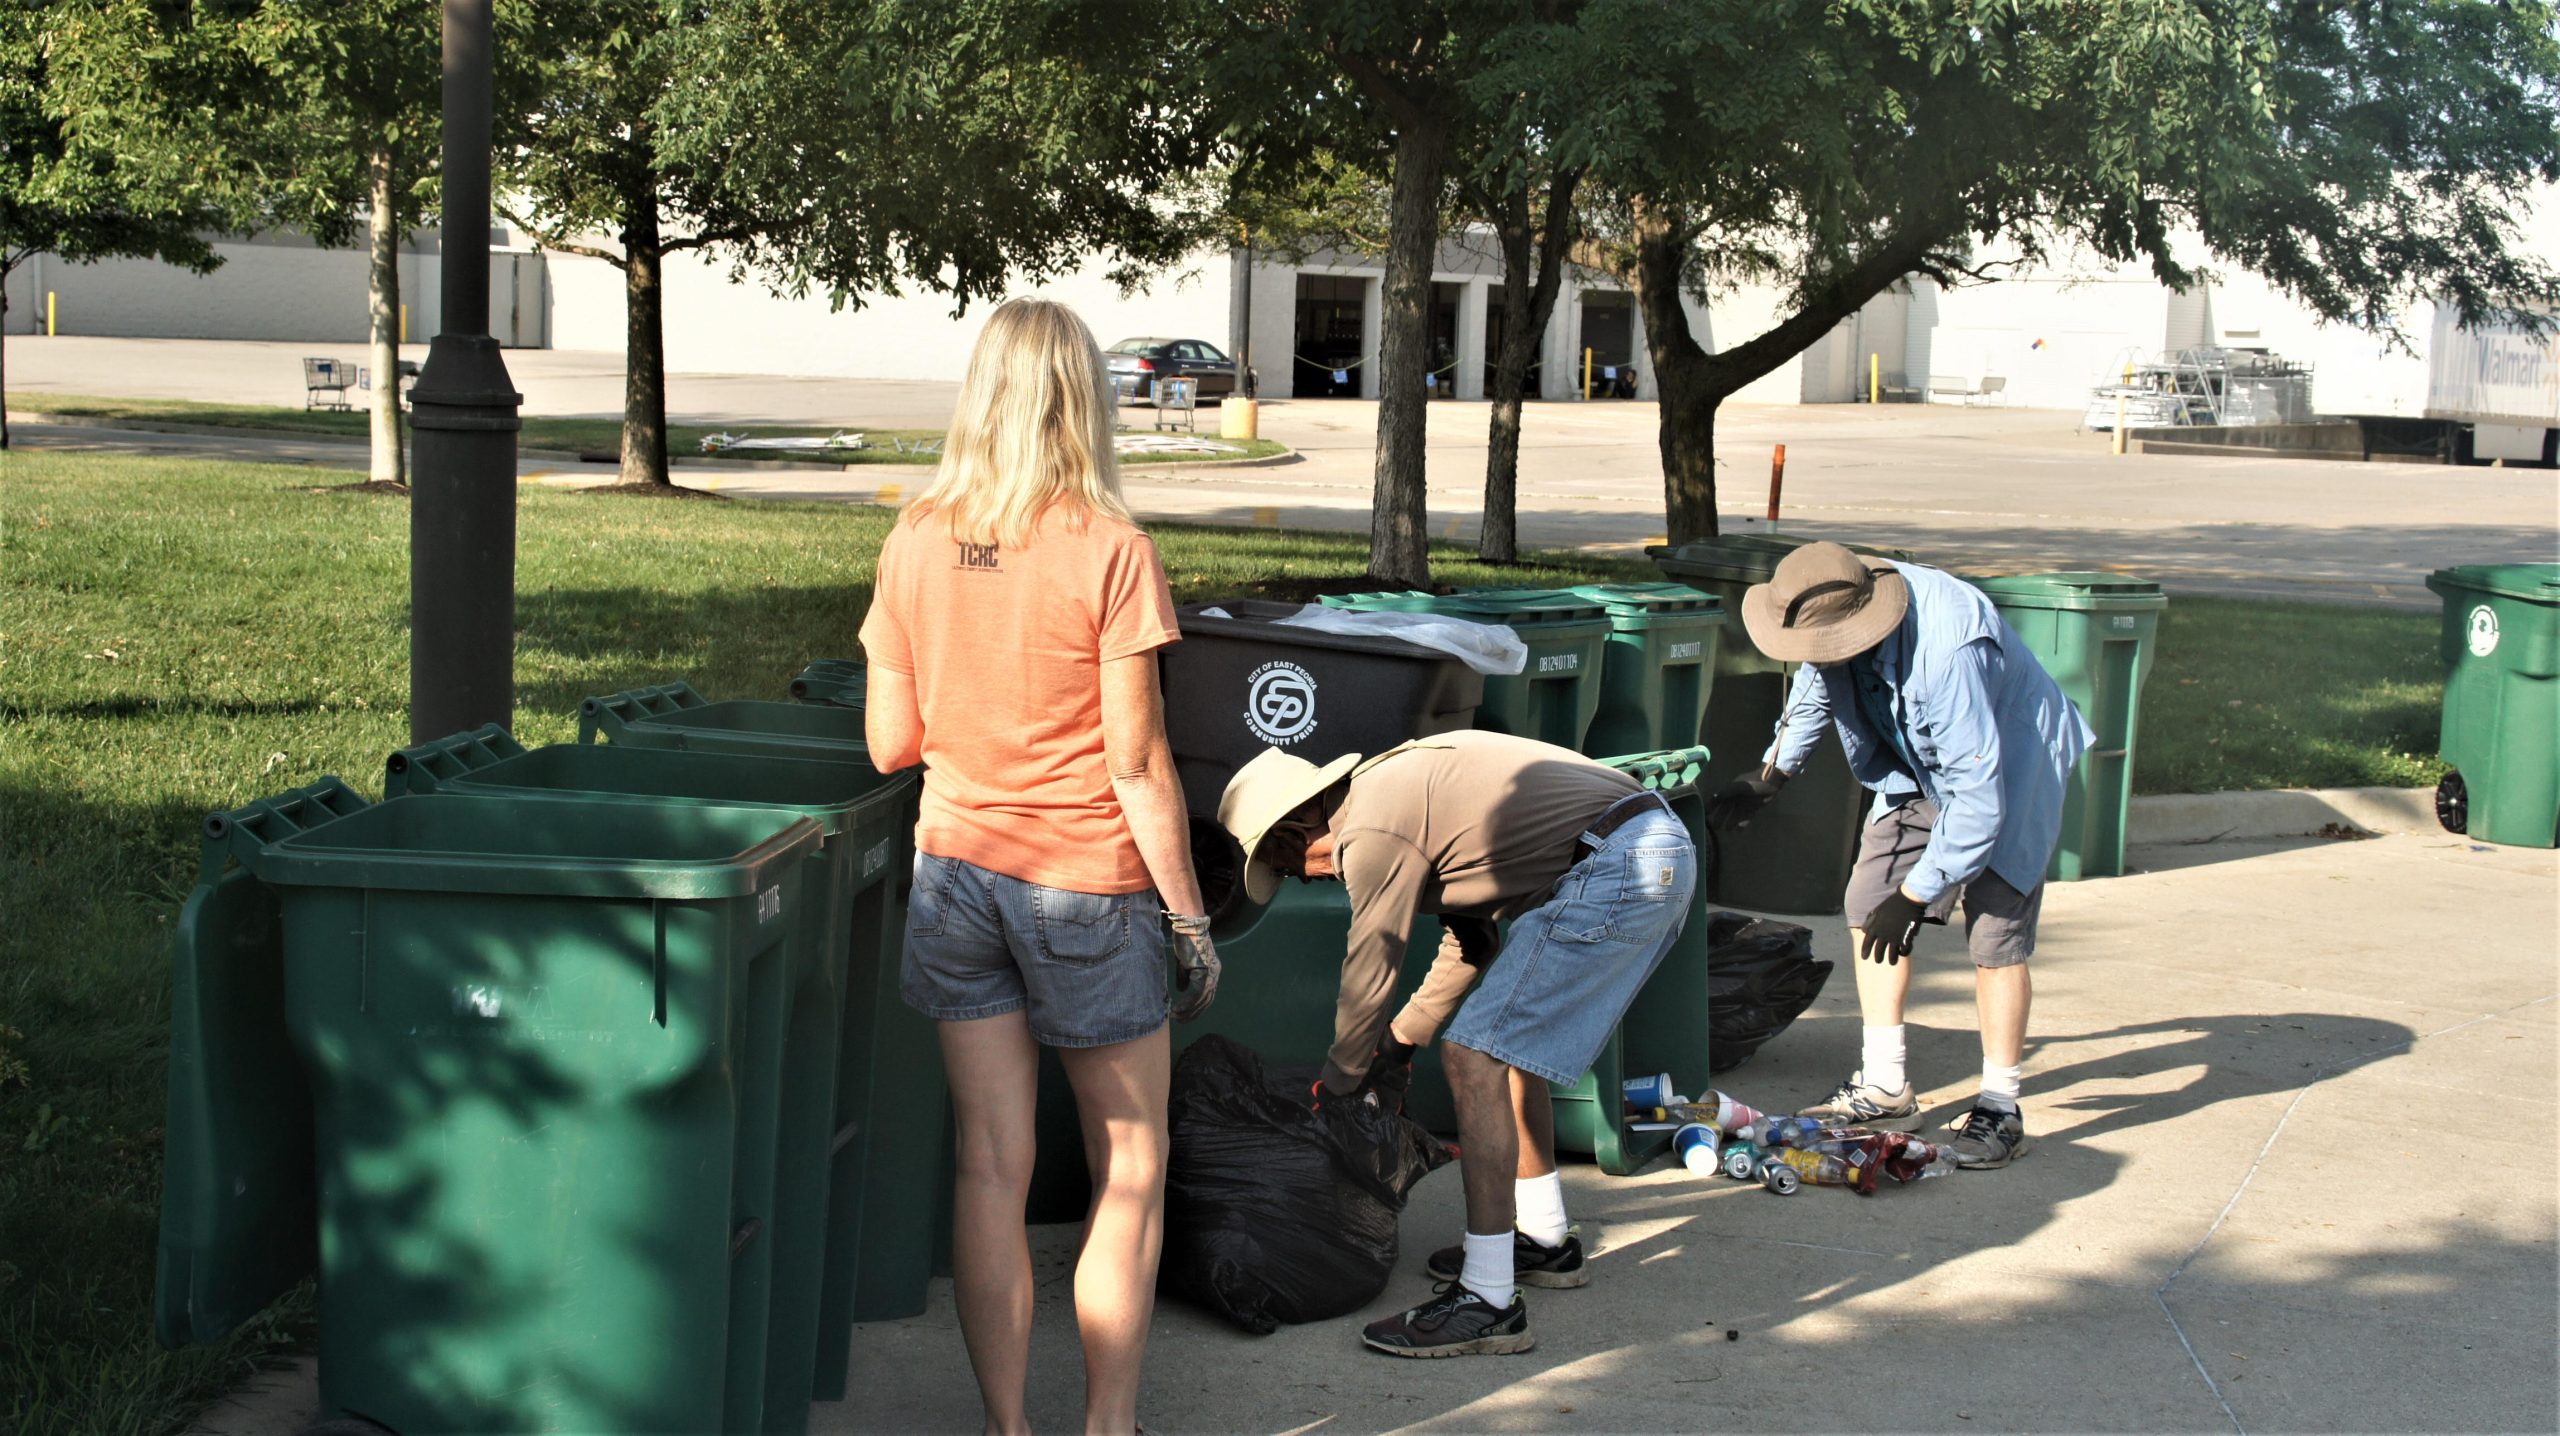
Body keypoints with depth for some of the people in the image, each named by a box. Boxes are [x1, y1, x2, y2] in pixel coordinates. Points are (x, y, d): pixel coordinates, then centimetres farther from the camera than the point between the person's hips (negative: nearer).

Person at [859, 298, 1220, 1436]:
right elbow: (1137, 764, -13)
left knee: (991, 1164, 9)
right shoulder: (1109, 549, -12)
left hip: (955, 871, 4)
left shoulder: (914, 545, 0)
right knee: (1130, 1169, 11)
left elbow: (890, 744, 3)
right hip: (1084, 883, -4)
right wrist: (1190, 916, -4)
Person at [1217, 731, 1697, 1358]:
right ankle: (1546, 1240, 35)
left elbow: (1367, 978, 0)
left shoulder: (1373, 832, -10)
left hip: (1612, 870, -11)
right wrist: (1401, 1041, 35)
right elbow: (1471, 942, 29)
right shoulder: (1398, 784, 20)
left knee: (1474, 1057, -8)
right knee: (1513, 1037, 23)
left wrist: (1337, 1084, 16)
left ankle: (1489, 1301, -8)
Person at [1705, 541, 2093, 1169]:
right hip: (1920, 769, 8)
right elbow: (1814, 690, 8)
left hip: (2008, 771, -7)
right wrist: (1769, 776, 12)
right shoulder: (1843, 609, -18)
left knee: (1995, 934, -11)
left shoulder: (1947, 652, -42)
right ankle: (1884, 1086, 10)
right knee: (1868, 904, 2)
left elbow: (1979, 799, -37)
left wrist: (1914, 895, -31)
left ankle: (2000, 1108, 3)